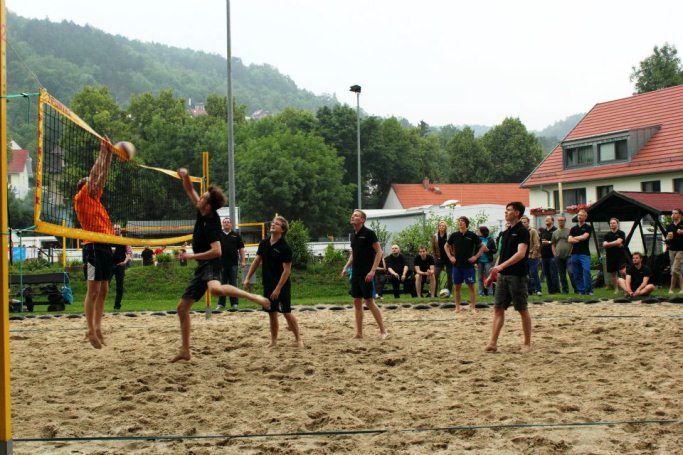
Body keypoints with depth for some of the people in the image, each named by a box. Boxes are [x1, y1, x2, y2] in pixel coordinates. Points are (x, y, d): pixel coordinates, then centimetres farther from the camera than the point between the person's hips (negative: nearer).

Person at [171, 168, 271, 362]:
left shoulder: (212, 224, -20)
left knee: (215, 289, -45)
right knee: (182, 307, 9)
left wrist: (192, 256, -21)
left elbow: (217, 251, -28)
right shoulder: (202, 212, 3)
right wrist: (185, 177, -7)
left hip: (211, 265, -9)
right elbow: (190, 191, 12)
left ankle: (253, 296, -30)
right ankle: (185, 351, 15)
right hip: (202, 268, 9)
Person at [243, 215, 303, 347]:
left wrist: (278, 289, -19)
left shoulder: (285, 248, -15)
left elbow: (287, 270, -16)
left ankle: (298, 339, 8)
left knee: (287, 313, -5)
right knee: (272, 313, 10)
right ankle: (273, 341, 19)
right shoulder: (264, 243, 3)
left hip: (282, 286, -6)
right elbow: (257, 261, 14)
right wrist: (248, 278, 10)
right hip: (268, 285, 6)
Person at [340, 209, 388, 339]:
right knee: (357, 302, 7)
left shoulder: (369, 233, -11)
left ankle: (383, 331, 3)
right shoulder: (353, 235, 10)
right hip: (355, 273, 7)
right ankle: (359, 333, 13)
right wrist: (346, 267, 10)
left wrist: (372, 271, -19)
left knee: (369, 302, -6)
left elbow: (379, 252, -13)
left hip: (366, 274, -7)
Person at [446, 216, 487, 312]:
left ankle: (473, 307, 2)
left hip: (469, 265, -3)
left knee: (471, 286, -2)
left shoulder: (472, 235, -4)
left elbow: (483, 247, 1)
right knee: (457, 287, 7)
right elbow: (447, 246, 17)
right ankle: (457, 307, 15)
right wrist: (450, 256, 5)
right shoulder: (454, 235, 3)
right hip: (457, 265, 3)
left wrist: (476, 256, -7)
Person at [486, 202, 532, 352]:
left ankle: (527, 343, 10)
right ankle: (493, 343, -1)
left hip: (518, 276, -8)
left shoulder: (522, 231, -10)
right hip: (503, 275, 8)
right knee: (498, 309, 1)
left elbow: (521, 253, -22)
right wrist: (495, 270, 11)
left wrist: (502, 266, -30)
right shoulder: (506, 232, 14)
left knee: (522, 310, 1)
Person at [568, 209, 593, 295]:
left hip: (584, 253, -4)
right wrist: (580, 239, -9)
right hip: (575, 253, 4)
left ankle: (588, 290, -13)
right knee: (576, 273, 4)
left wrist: (575, 238, 3)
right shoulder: (573, 229, 16)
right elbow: (569, 240, 3)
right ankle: (580, 290, 9)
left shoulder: (588, 228, 5)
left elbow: (584, 236, -11)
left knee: (586, 271, -16)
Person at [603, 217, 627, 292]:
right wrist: (615, 244, -9)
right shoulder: (607, 235, 12)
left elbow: (618, 241, -13)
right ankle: (616, 289, 17)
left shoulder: (621, 233, 2)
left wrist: (609, 244, -3)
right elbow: (604, 245, -1)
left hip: (620, 256, -4)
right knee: (613, 273, 9)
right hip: (610, 256, 4)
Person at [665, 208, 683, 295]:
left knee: (675, 270, -12)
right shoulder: (670, 226, 14)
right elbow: (667, 239, 18)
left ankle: (672, 288, -2)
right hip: (672, 250, 5)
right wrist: (668, 238, -5)